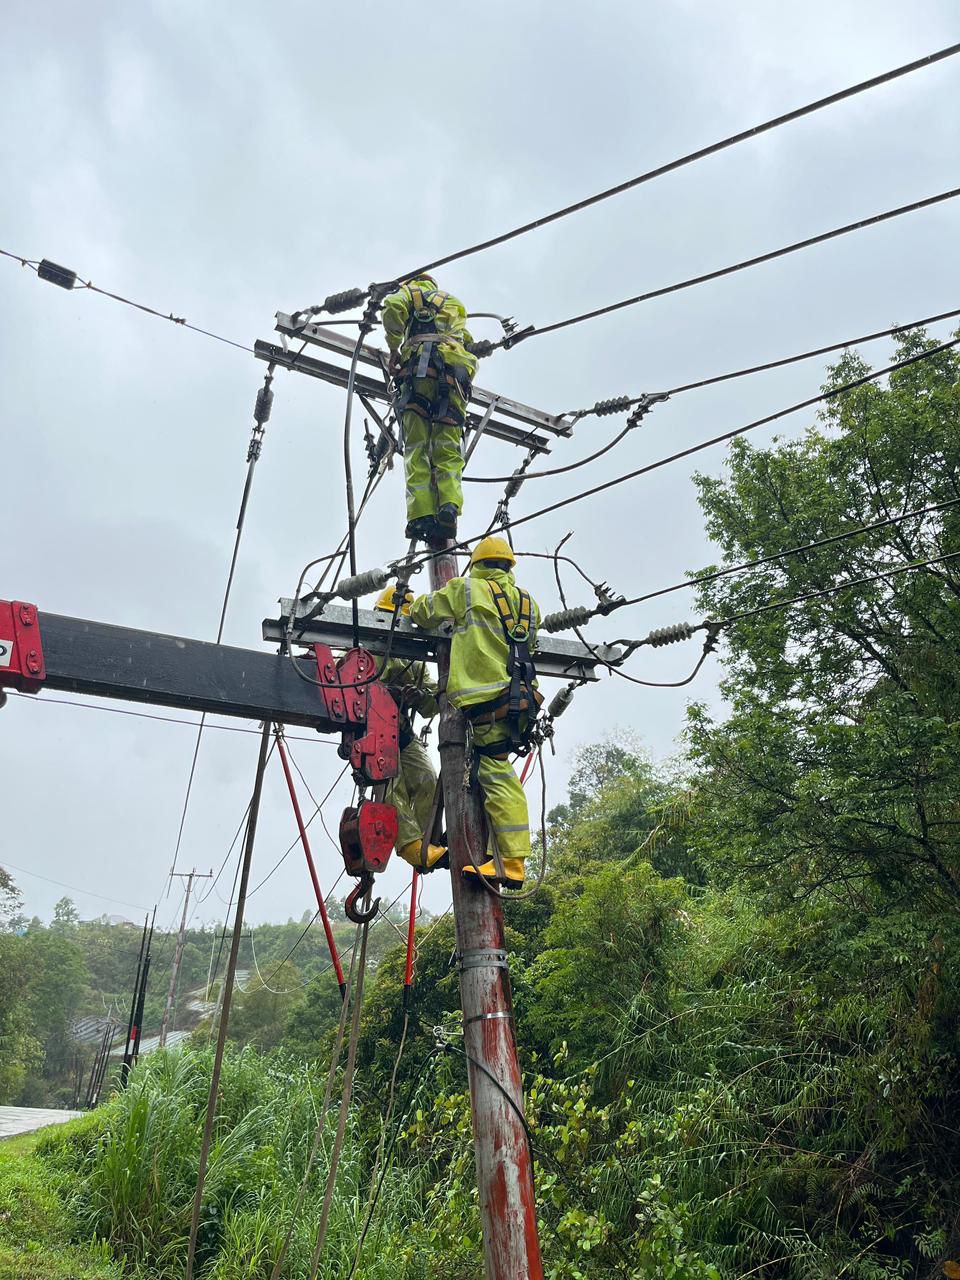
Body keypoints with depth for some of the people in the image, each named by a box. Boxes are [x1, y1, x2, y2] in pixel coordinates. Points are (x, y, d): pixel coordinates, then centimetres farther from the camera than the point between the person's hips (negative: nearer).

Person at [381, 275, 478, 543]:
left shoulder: (410, 292, 24)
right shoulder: (454, 302, 37)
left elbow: (393, 307, 1)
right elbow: (465, 339, 27)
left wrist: (394, 349, 9)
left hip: (421, 368, -3)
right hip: (456, 373, 3)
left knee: (416, 447, -8)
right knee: (447, 448, -5)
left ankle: (421, 514, -24)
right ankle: (449, 506, -28)